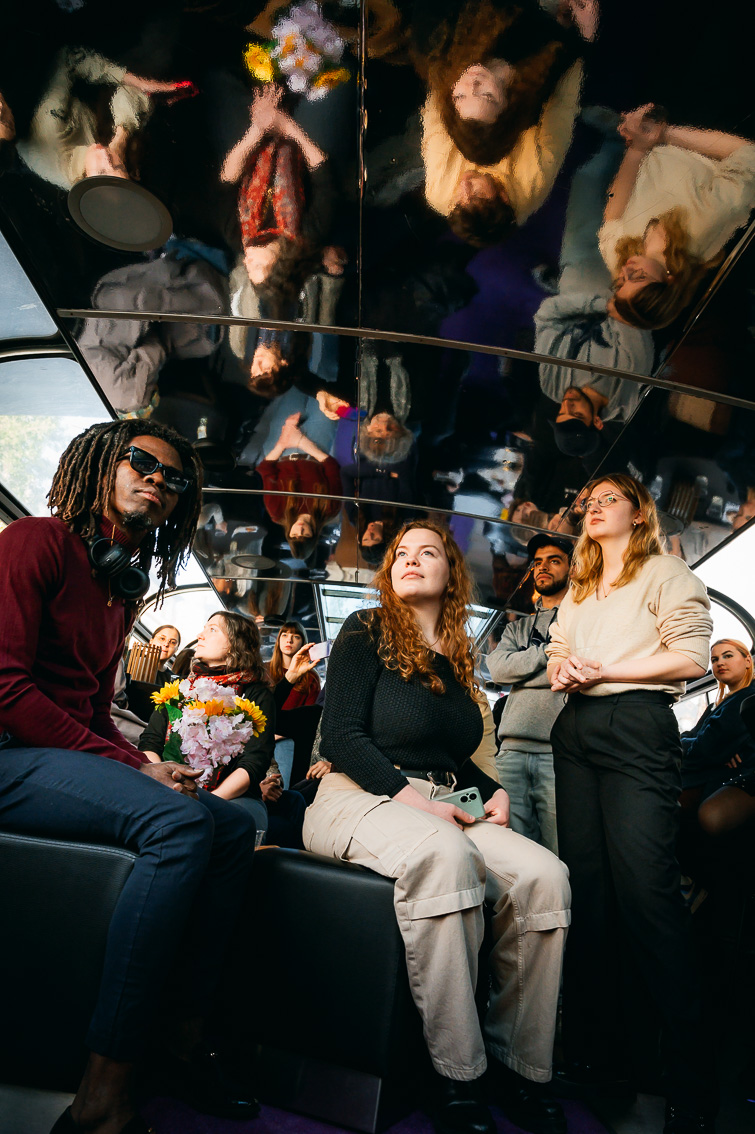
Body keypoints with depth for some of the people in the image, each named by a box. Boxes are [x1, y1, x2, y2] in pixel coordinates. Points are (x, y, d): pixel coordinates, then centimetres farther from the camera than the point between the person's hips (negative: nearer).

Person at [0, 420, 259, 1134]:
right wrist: (132, 767, -20)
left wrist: (143, 764, -4)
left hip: (77, 753, 9)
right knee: (180, 821, -30)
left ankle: (186, 1033, 1)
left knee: (235, 828, -3)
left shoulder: (122, 585, 20)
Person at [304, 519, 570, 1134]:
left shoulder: (459, 657, 17)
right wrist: (410, 795, -18)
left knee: (544, 875, -20)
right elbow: (340, 737, -10)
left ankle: (517, 1063, -2)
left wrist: (493, 790, 6)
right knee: (444, 853, -38)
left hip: (440, 806, 6)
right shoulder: (367, 631, 0)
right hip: (359, 798, -5)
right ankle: (457, 1075, -23)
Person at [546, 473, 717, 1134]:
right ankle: (589, 1048, 18)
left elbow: (691, 658, -7)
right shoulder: (577, 592, 24)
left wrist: (602, 670, -10)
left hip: (635, 725, -6)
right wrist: (562, 673, 2)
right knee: (585, 887, 7)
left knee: (646, 888, -12)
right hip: (576, 730, 6)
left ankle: (691, 1079, 1)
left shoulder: (666, 573, 4)